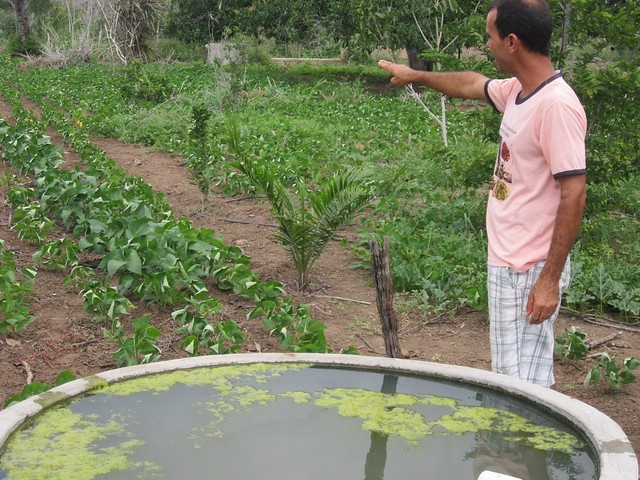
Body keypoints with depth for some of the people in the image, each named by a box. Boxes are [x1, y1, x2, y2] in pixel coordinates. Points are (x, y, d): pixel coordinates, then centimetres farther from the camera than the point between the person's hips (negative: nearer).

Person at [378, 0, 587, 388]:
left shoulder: (557, 106, -21)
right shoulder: (517, 91, 7)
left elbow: (574, 195, -22)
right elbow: (471, 84, 29)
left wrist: (550, 279, -22)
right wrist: (415, 76, 42)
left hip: (529, 273, -9)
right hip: (505, 264, 9)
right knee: (509, 376, 17)